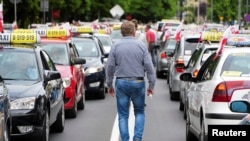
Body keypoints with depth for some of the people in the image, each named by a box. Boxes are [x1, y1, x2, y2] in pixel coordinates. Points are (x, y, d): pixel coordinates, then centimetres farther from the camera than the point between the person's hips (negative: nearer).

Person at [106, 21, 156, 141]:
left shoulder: (116, 46, -2)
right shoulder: (141, 45, -3)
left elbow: (110, 67, -1)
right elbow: (149, 67, -5)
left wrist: (109, 85, 10)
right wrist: (151, 85, 2)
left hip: (121, 83, 0)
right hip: (138, 82, 0)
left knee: (123, 115, 7)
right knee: (139, 112, 14)